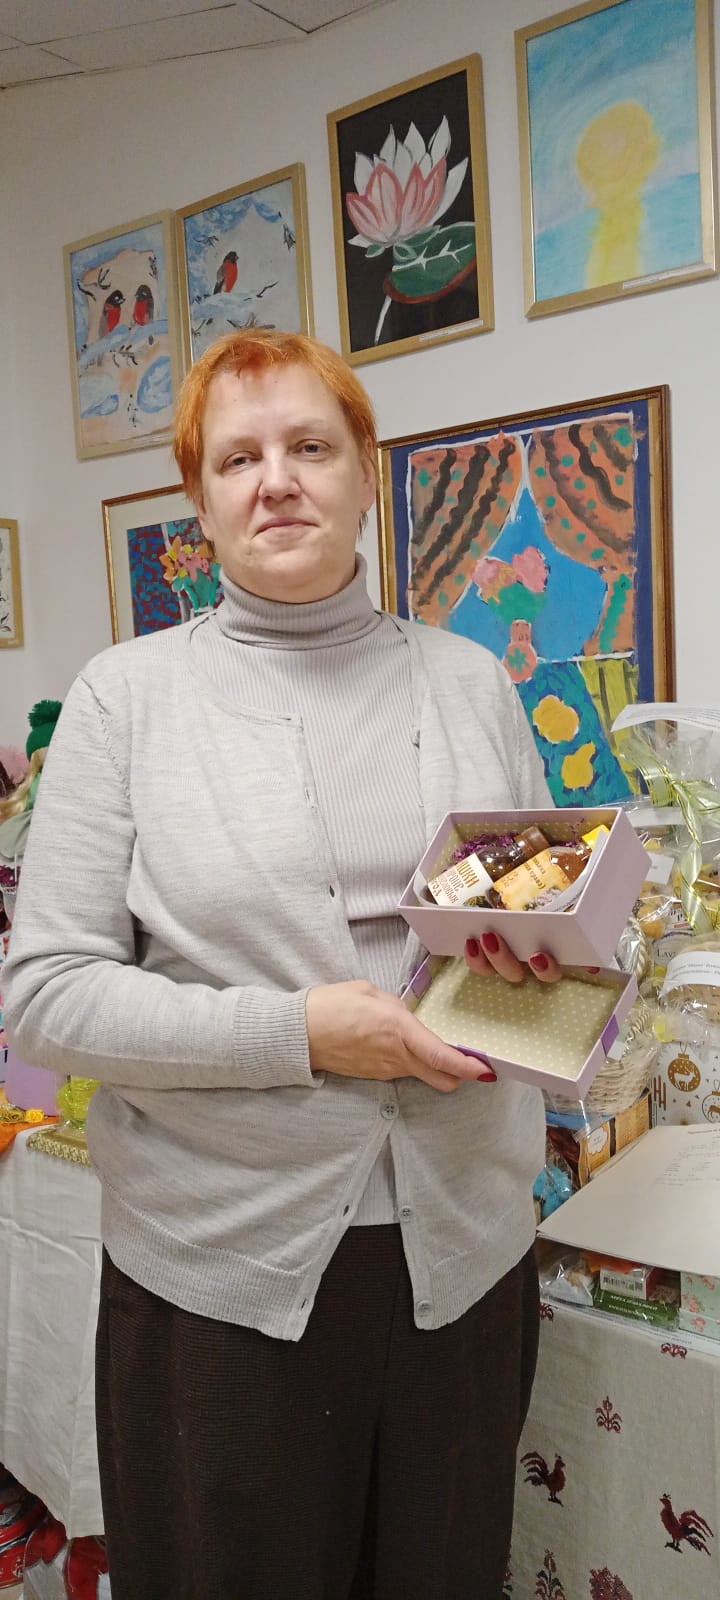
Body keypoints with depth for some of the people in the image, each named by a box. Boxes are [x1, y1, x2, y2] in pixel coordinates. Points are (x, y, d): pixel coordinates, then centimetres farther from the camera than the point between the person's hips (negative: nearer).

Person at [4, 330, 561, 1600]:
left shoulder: (471, 683, 4)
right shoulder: (128, 694, -6)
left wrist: (538, 957, -11)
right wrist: (302, 1032, -19)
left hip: (464, 1244, 3)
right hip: (221, 1266, -2)